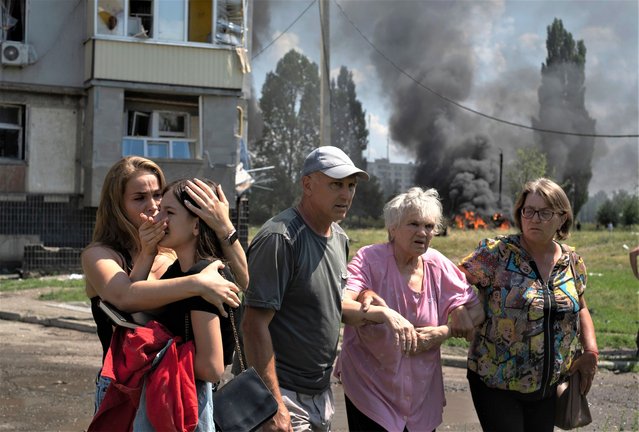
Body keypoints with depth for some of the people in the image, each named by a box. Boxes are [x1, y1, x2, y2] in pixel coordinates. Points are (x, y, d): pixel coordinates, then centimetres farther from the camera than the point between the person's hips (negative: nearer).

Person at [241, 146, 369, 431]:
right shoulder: (279, 238, -18)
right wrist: (273, 404, -25)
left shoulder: (340, 238, 8)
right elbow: (254, 324, -22)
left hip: (322, 395, 8)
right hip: (285, 396, -8)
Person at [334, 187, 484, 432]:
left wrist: (442, 332, -11)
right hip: (370, 392, -4)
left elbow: (477, 310, 5)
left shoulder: (437, 265, 0)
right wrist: (384, 313, -41)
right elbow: (340, 306, -27)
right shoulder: (370, 259, -13)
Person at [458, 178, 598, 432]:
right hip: (496, 384, -5)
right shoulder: (496, 252, -13)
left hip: (548, 387, 5)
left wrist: (590, 352, 5)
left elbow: (580, 308, 16)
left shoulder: (573, 262, 2)